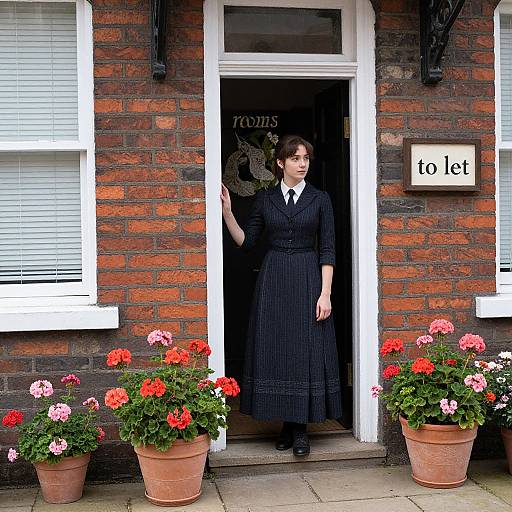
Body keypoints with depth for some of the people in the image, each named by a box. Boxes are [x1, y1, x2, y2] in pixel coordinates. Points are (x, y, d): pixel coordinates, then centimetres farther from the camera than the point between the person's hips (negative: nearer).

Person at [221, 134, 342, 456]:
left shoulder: (320, 199, 2)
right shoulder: (265, 199, 7)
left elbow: (327, 250, -1)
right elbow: (246, 242, 6)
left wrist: (325, 293, -9)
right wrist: (227, 211, -5)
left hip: (308, 278, -2)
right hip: (273, 281, 2)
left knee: (306, 350, -2)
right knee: (276, 350, 3)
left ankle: (301, 428, 7)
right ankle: (287, 424, 15)